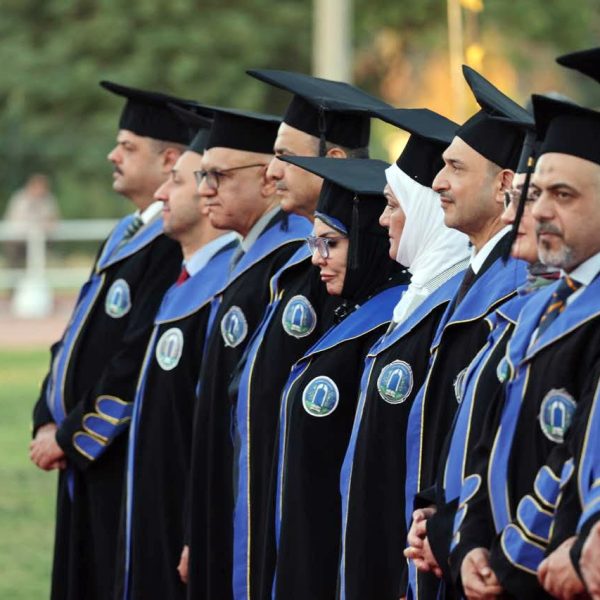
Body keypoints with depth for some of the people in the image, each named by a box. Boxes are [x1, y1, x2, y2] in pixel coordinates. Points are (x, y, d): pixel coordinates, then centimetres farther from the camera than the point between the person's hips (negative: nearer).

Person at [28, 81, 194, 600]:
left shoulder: (173, 247, -17)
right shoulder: (126, 235, 14)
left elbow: (140, 362, -21)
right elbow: (78, 335, 18)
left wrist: (70, 436, -15)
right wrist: (49, 420, 6)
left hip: (127, 459, -10)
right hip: (84, 458, 10)